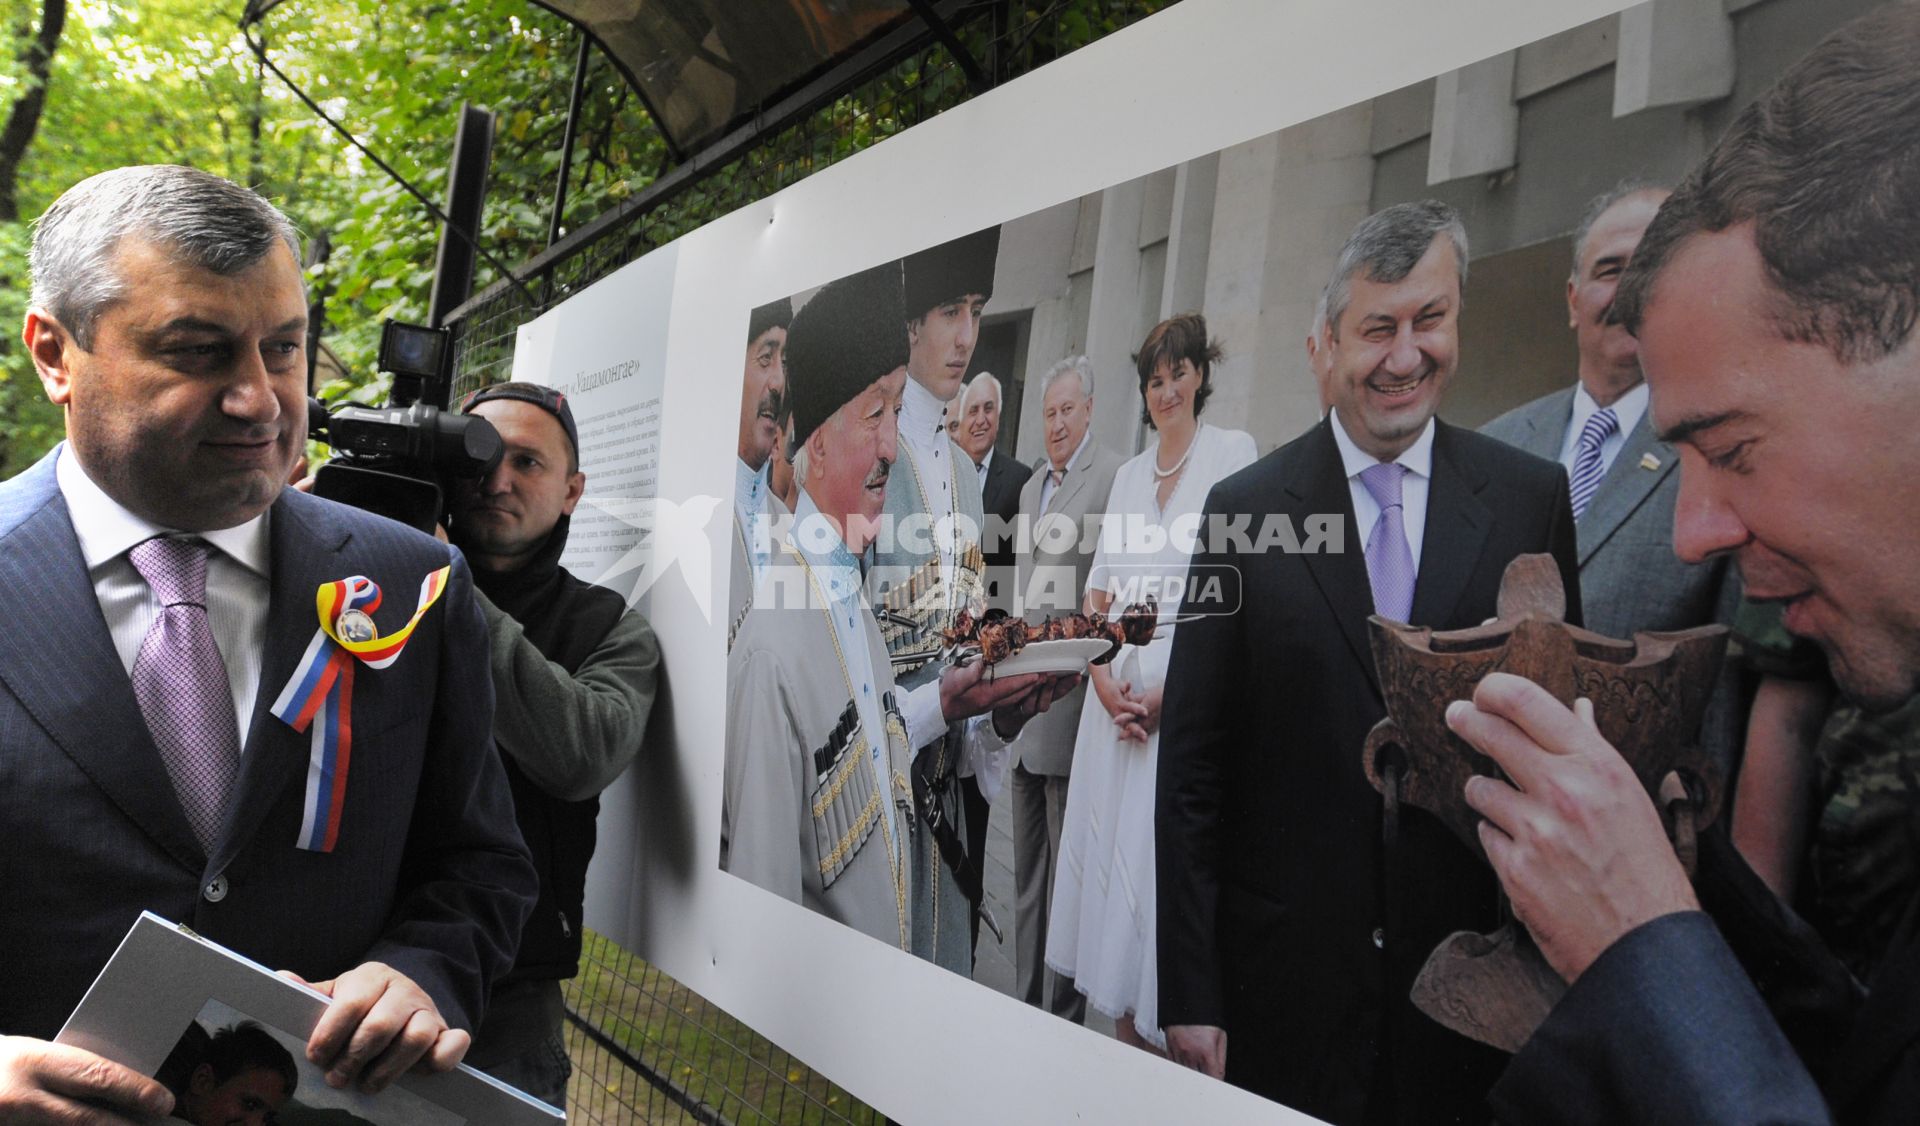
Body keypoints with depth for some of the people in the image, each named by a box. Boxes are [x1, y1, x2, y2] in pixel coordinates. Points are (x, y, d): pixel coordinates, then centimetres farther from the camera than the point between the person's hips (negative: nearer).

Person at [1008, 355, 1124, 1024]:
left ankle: (1063, 1015, 10)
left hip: (1069, 700, -9)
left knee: (1065, 873, -1)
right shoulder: (1031, 488, 19)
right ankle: (1025, 1002, 27)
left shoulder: (1113, 477, -9)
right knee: (1026, 870, 16)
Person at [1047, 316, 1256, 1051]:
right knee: (1110, 839, 7)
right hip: (1121, 683, 6)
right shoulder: (1129, 474, 17)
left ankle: (1170, 1028, 7)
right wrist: (1104, 680, -3)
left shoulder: (1233, 453, -1)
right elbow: (1099, 589, 13)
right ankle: (1122, 1022, 18)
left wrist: (1174, 688, -15)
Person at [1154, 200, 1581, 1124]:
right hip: (1279, 980, -1)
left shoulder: (1531, 499, -1)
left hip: (1465, 975, 1)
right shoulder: (1242, 509, -5)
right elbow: (1190, 770, -5)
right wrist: (1188, 992, -6)